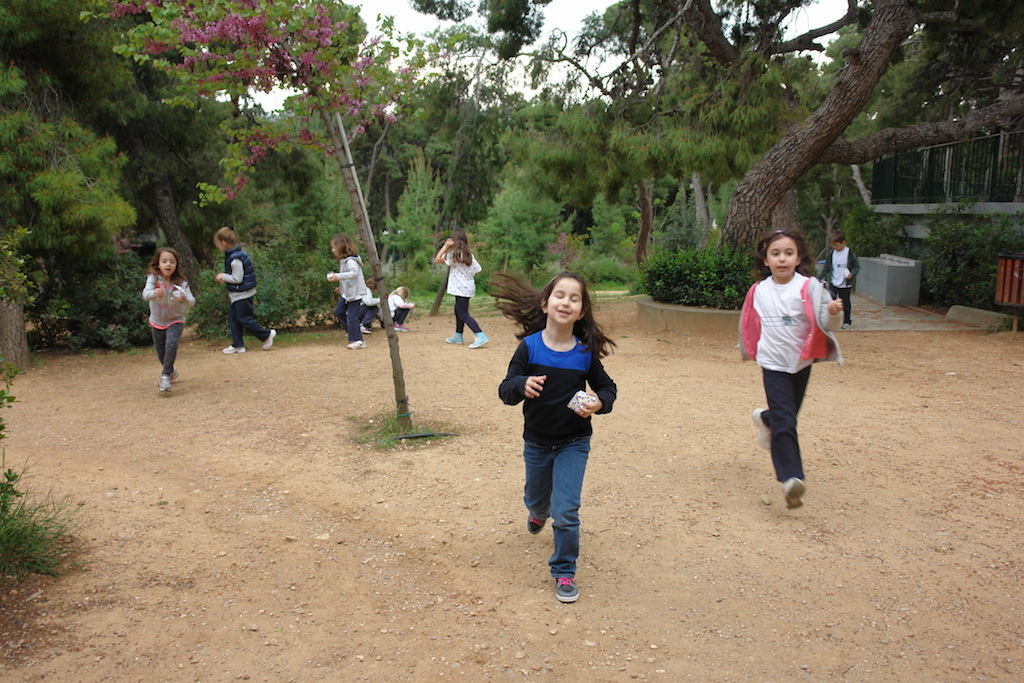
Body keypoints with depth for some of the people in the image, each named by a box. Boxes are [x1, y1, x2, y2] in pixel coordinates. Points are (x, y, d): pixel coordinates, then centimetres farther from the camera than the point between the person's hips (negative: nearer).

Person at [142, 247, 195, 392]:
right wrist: (154, 293, -52)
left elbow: (192, 302, -24)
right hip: (157, 322, 2)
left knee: (171, 344, -27)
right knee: (160, 352, 14)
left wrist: (184, 299, -47)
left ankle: (166, 376, -14)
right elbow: (145, 294, -29)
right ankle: (171, 371, 43)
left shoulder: (180, 282, -16)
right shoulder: (153, 278, -14)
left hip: (175, 320, -2)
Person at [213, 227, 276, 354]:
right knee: (232, 318, 11)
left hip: (242, 294, -10)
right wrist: (225, 279, 13)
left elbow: (237, 278, -22)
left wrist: (223, 276, -9)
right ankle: (238, 345, 15)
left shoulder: (235, 259, -23)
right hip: (237, 294, 10)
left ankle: (267, 334, 11)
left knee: (243, 319, -1)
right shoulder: (238, 253, 8)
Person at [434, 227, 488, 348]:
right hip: (468, 286, 9)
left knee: (463, 314, -10)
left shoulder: (453, 253, -15)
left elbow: (437, 259, -14)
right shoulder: (468, 253, 6)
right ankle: (458, 336, 36)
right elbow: (476, 269, 7)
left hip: (461, 288, -9)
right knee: (459, 311, 22)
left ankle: (480, 336, -22)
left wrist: (445, 246, -9)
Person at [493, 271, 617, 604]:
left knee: (566, 512, -6)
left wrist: (600, 402, -22)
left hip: (573, 443, -1)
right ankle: (539, 513, 62)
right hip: (536, 442, 2)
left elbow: (607, 387, 0)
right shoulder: (529, 346, -14)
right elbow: (505, 390, -14)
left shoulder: (586, 352, -13)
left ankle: (564, 573, 14)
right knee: (536, 498, 25)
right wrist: (522, 386, -36)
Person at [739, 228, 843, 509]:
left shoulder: (808, 287, -12)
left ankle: (765, 419, 53)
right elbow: (751, 324, 14)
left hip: (802, 362, 0)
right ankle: (791, 479, -13)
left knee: (786, 415, 19)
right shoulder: (758, 291, -2)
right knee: (784, 422, -12)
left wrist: (833, 312, -45)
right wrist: (749, 350, 24)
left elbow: (823, 320, -24)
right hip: (774, 364, 0)